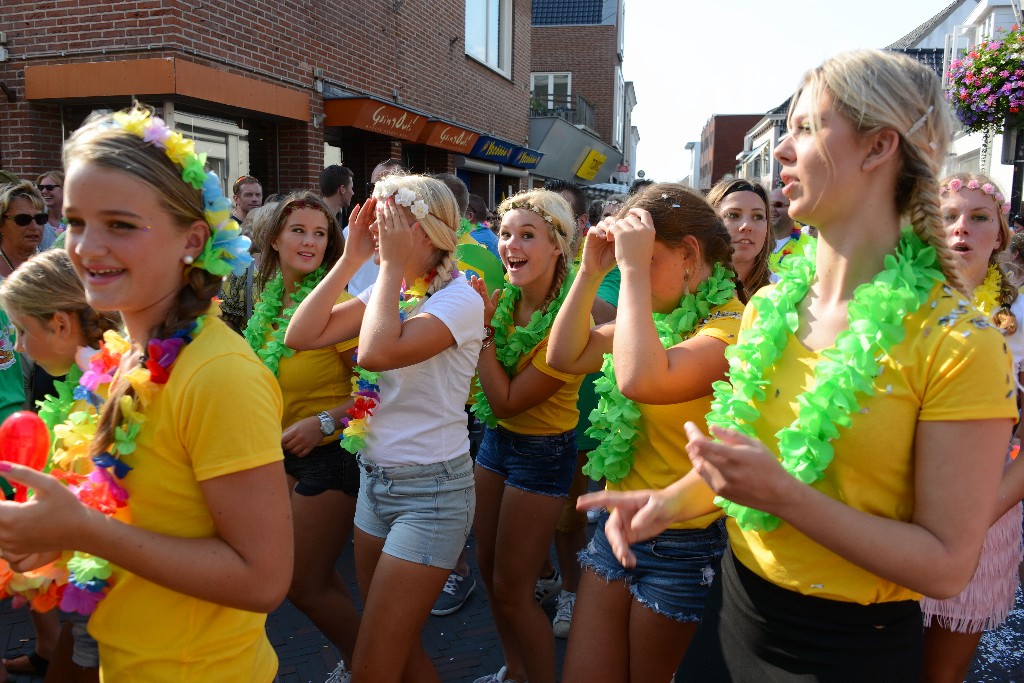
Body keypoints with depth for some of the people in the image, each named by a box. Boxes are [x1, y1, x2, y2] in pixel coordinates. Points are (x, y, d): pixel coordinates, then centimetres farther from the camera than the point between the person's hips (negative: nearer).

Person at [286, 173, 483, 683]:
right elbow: (300, 336, -3)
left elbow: (377, 352, -32)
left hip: (430, 491, -7)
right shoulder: (385, 289, 6)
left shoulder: (459, 299, -16)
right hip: (374, 477, 8)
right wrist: (350, 260, -6)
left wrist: (393, 265, -21)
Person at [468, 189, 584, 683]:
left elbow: (507, 401, -24)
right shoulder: (505, 298, -4)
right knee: (489, 567, 19)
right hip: (497, 438, 7)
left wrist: (483, 328, -22)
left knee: (511, 590, 4)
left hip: (542, 451, -7)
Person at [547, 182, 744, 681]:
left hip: (683, 542, -6)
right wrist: (592, 271, -4)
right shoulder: (657, 315, 6)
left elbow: (642, 381, -37)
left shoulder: (730, 326, -19)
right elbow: (565, 356, 5)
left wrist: (634, 270, -28)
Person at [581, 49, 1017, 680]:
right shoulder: (767, 308, -1)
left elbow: (947, 566, -18)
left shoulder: (957, 343, -19)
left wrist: (783, 494, -28)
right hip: (734, 608, 6)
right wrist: (672, 500, -7)